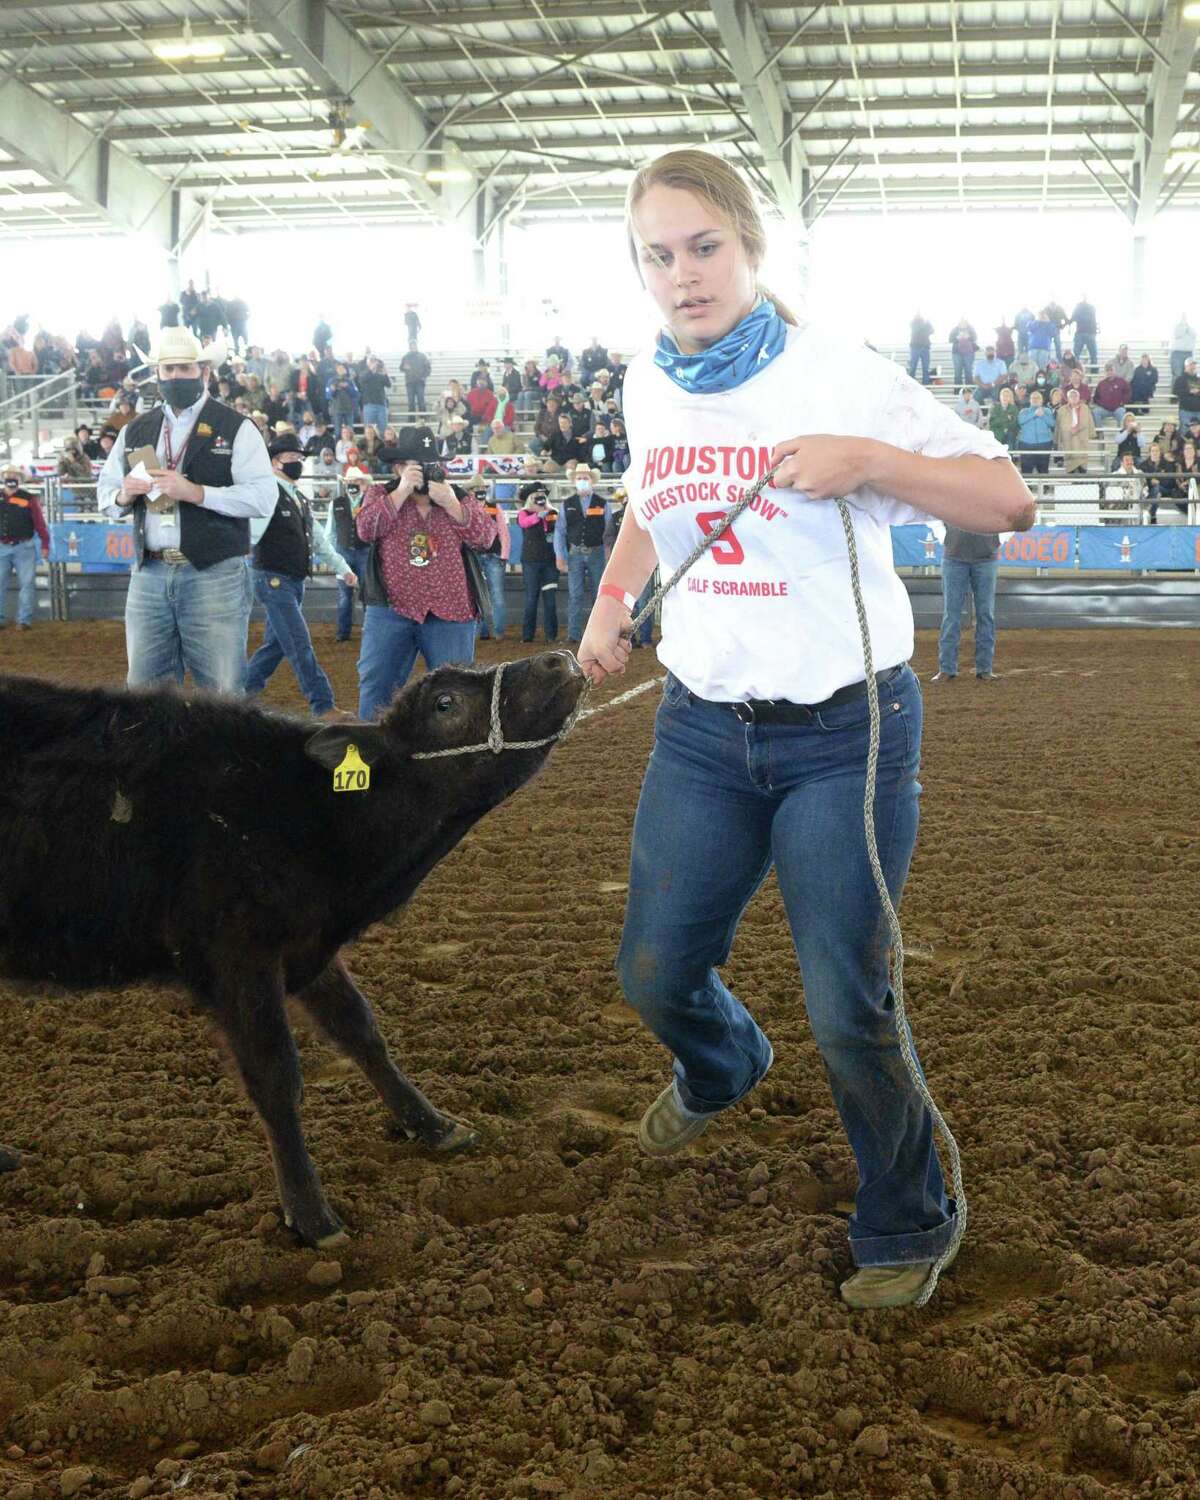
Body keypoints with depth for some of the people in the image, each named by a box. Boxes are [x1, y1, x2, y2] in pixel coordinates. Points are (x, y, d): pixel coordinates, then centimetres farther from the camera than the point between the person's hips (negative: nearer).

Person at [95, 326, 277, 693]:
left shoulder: (236, 428, 1)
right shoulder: (135, 431, 16)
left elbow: (264, 497, -10)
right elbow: (105, 495, 19)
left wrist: (195, 492, -18)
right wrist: (123, 496, -5)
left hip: (214, 576, -4)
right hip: (148, 576, 4)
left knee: (221, 690, -3)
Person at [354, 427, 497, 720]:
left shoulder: (458, 497, 9)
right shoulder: (381, 495, 8)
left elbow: (486, 536, -5)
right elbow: (366, 530, -11)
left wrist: (451, 504, -15)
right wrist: (402, 492, -15)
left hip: (450, 614, 1)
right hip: (391, 610, 0)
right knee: (376, 689, 0)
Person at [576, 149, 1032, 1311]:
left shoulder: (842, 377, -13)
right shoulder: (650, 386, 3)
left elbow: (1008, 502, -14)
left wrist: (868, 459, -28)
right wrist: (613, 600, 9)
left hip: (844, 730, -5)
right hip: (701, 726, 5)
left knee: (846, 1011, -4)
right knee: (655, 974, 12)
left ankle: (906, 1227, 22)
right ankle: (722, 1067, 50)